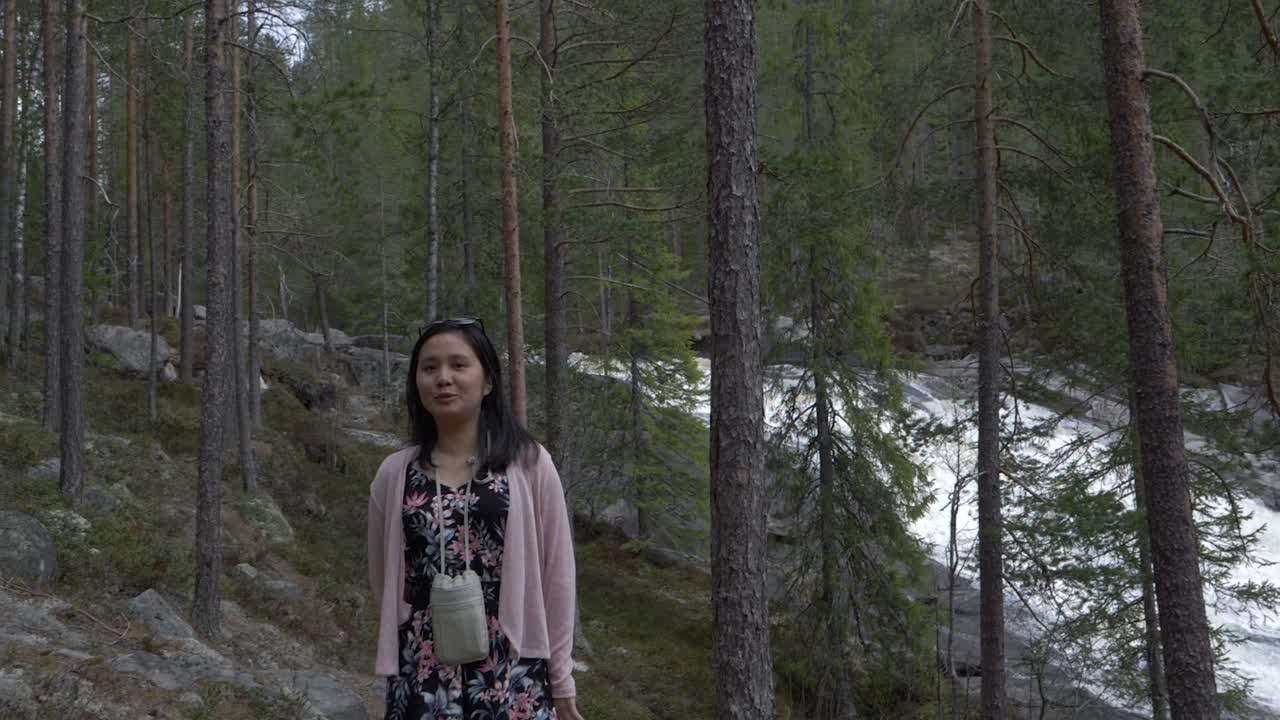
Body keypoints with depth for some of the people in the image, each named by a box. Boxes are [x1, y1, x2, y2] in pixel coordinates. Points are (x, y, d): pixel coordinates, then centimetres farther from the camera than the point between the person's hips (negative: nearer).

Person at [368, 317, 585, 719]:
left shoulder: (529, 463, -2)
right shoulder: (394, 474, 4)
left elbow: (556, 576, 1)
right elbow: (383, 582, 13)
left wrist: (561, 680, 3)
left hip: (513, 675, -1)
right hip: (422, 680, 2)